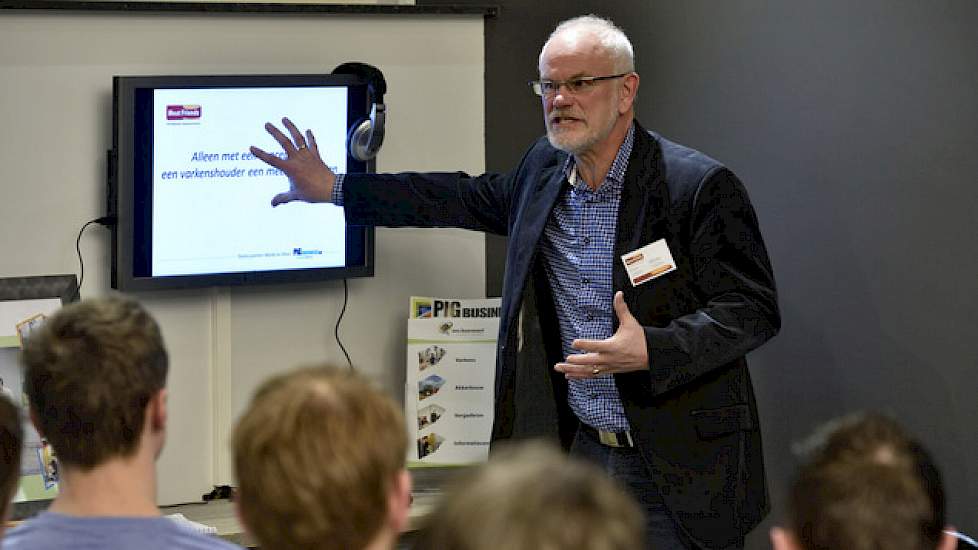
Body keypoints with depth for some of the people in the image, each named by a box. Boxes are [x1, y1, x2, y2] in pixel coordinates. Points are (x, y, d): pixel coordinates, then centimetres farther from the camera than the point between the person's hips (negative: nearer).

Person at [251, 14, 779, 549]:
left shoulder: (700, 185, -14)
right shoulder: (543, 169, 7)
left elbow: (753, 309, -13)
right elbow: (470, 197, 25)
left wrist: (652, 351, -28)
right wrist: (334, 189, 26)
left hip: (676, 467, -6)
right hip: (577, 447, 6)